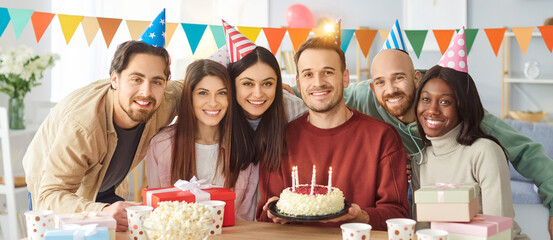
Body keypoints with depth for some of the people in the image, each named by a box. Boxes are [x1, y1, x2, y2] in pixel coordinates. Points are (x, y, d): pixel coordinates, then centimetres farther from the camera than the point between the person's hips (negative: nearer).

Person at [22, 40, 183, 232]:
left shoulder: (166, 102, -23)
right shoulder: (80, 126, -40)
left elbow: (184, 87, 2)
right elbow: (50, 196, -43)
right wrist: (102, 212, -61)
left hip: (108, 193, 4)